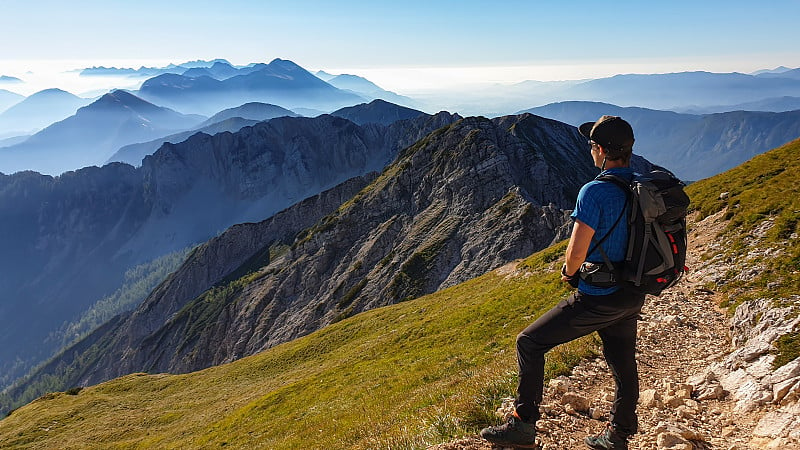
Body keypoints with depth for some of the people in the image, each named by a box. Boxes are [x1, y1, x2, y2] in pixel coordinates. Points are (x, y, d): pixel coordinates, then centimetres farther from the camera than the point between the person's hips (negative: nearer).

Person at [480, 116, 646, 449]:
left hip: (599, 298, -8)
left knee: (529, 343, 3)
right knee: (623, 366, 20)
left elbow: (576, 253, -24)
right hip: (633, 296, 8)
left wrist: (569, 273, -1)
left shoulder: (595, 191, -21)